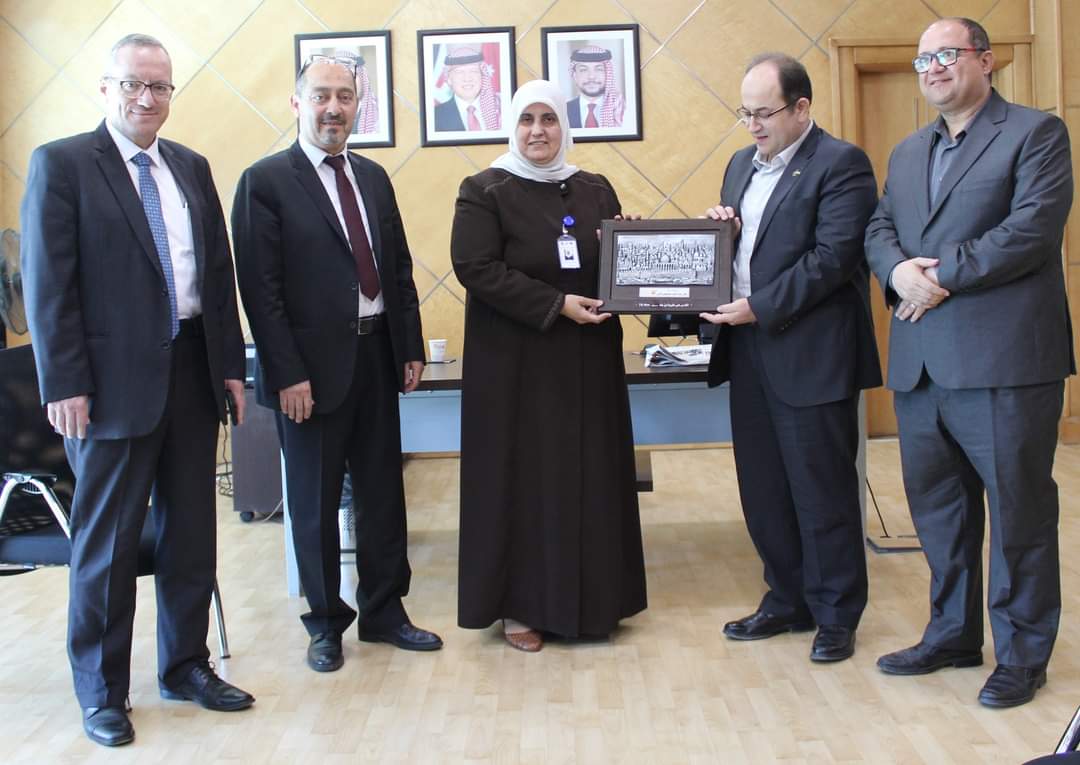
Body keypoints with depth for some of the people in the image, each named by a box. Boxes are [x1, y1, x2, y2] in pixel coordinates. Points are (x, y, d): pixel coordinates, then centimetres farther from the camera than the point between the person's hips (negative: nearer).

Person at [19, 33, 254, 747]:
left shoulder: (192, 168, 12)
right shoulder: (60, 163, -4)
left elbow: (219, 273, 13)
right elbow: (47, 284, -9)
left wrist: (231, 365, 8)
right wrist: (64, 385, -14)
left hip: (192, 372, 5)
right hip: (116, 381, -5)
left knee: (192, 533, 13)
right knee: (107, 543, 6)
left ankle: (186, 665, 29)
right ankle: (102, 691, 21)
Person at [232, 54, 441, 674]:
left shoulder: (373, 177, 11)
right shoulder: (266, 180, -8)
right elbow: (260, 287, -12)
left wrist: (412, 348, 8)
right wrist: (288, 374, -16)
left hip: (378, 357, 6)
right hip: (314, 366, -6)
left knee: (383, 492, 13)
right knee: (316, 502, 8)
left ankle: (384, 612, 28)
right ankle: (326, 623, 24)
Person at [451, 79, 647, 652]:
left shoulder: (595, 190, 10)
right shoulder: (484, 191, -4)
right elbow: (475, 267, -15)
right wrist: (556, 304, -19)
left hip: (588, 361, 5)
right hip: (516, 362, -4)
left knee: (590, 475, 8)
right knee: (523, 476, 2)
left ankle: (590, 598, 20)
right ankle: (520, 604, 13)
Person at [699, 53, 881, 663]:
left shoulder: (840, 163, -9)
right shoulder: (742, 165, 16)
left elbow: (834, 257, -17)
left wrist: (760, 307, -19)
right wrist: (716, 229, 0)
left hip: (811, 357, -7)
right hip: (750, 355, 8)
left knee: (823, 493, 3)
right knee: (764, 492, 13)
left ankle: (837, 616, 17)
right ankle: (788, 601, 28)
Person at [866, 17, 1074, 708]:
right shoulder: (908, 153, 20)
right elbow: (879, 229, 13)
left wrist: (943, 275, -14)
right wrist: (898, 268, -9)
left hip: (1004, 359, -7)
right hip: (921, 360, 7)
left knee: (1018, 507, 2)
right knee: (936, 503, 15)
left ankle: (1023, 652, 15)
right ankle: (953, 633, 30)